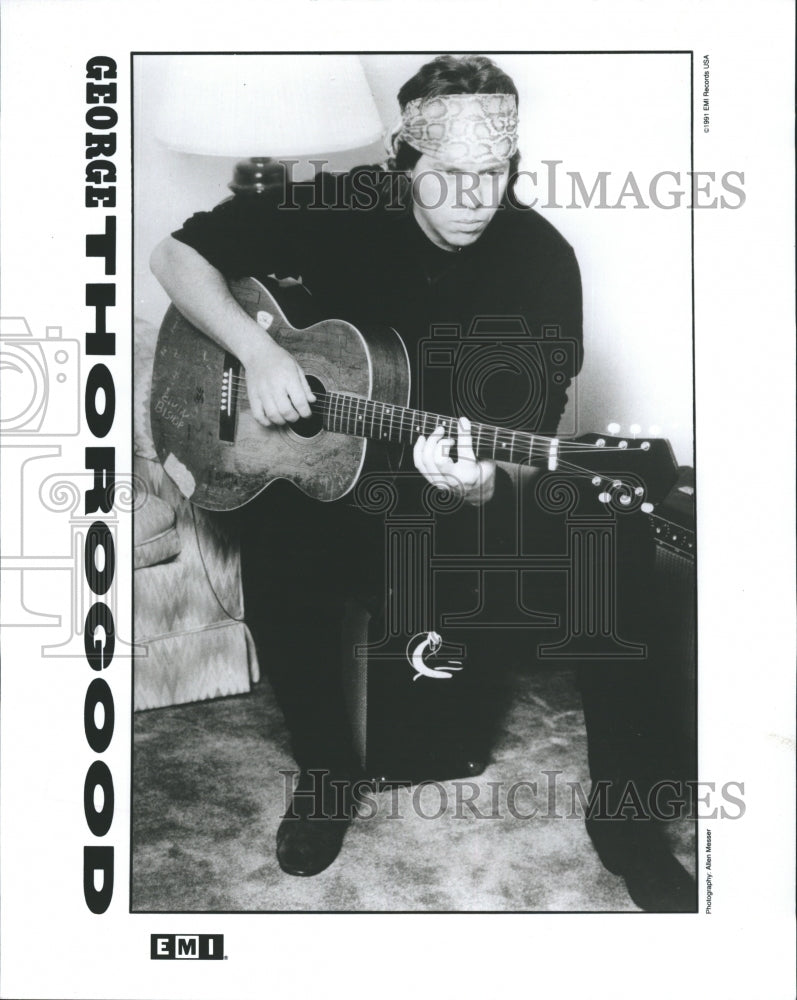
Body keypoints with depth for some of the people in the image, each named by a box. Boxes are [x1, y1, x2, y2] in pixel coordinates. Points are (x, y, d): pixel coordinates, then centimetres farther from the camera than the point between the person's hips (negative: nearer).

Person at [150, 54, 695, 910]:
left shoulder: (541, 260, -11)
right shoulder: (338, 213, -10)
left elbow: (535, 435, -12)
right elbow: (178, 254, -4)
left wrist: (482, 483, -36)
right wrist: (257, 351, -21)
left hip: (485, 494, 0)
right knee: (279, 573, -31)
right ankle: (326, 772, 0)